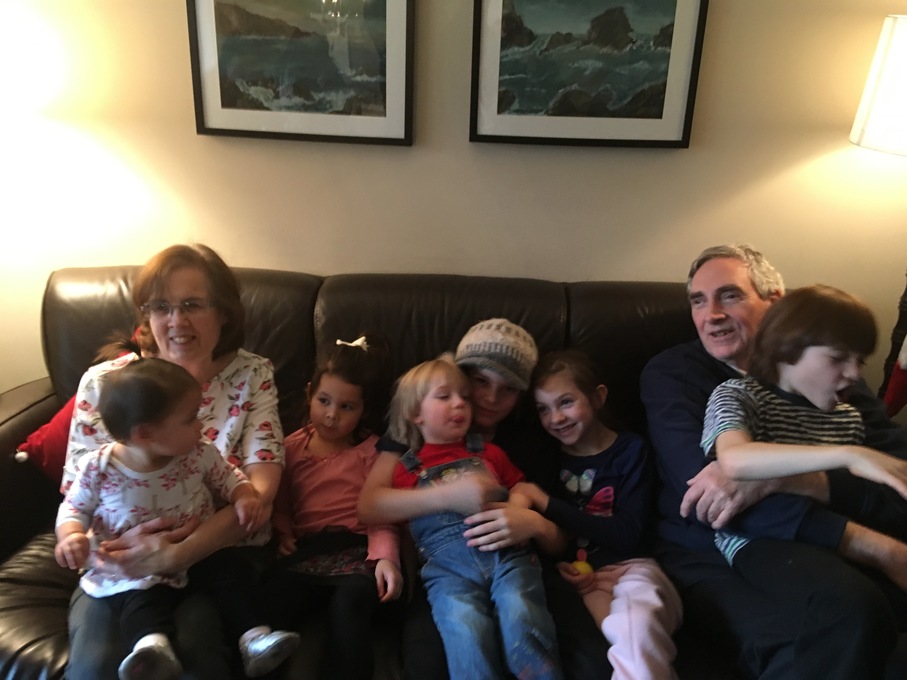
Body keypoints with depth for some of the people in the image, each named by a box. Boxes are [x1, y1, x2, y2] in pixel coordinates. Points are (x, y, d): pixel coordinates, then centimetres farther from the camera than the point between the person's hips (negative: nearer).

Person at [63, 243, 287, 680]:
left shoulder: (253, 377, -3)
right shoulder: (103, 383, 0)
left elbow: (260, 488, -12)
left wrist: (178, 554, -25)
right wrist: (122, 541, -22)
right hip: (122, 563, 2)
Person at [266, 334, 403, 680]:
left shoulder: (372, 449, 13)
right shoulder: (292, 447, 21)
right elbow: (281, 505, 19)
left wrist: (385, 556, -14)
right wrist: (282, 534, -3)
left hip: (357, 549, -2)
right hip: (305, 551, 2)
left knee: (351, 600, -34)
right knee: (274, 596, -31)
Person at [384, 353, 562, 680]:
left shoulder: (488, 452, 27)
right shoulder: (407, 468, 21)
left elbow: (520, 487, 22)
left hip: (506, 549, 2)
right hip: (448, 561, -1)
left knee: (521, 614, -27)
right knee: (467, 627, -29)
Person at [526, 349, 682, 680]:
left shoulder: (630, 450, 3)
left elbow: (628, 534, -7)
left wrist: (547, 504, -12)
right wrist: (559, 563, -10)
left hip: (626, 566, -1)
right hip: (578, 574, 1)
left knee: (637, 626, -35)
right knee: (628, 632, -31)